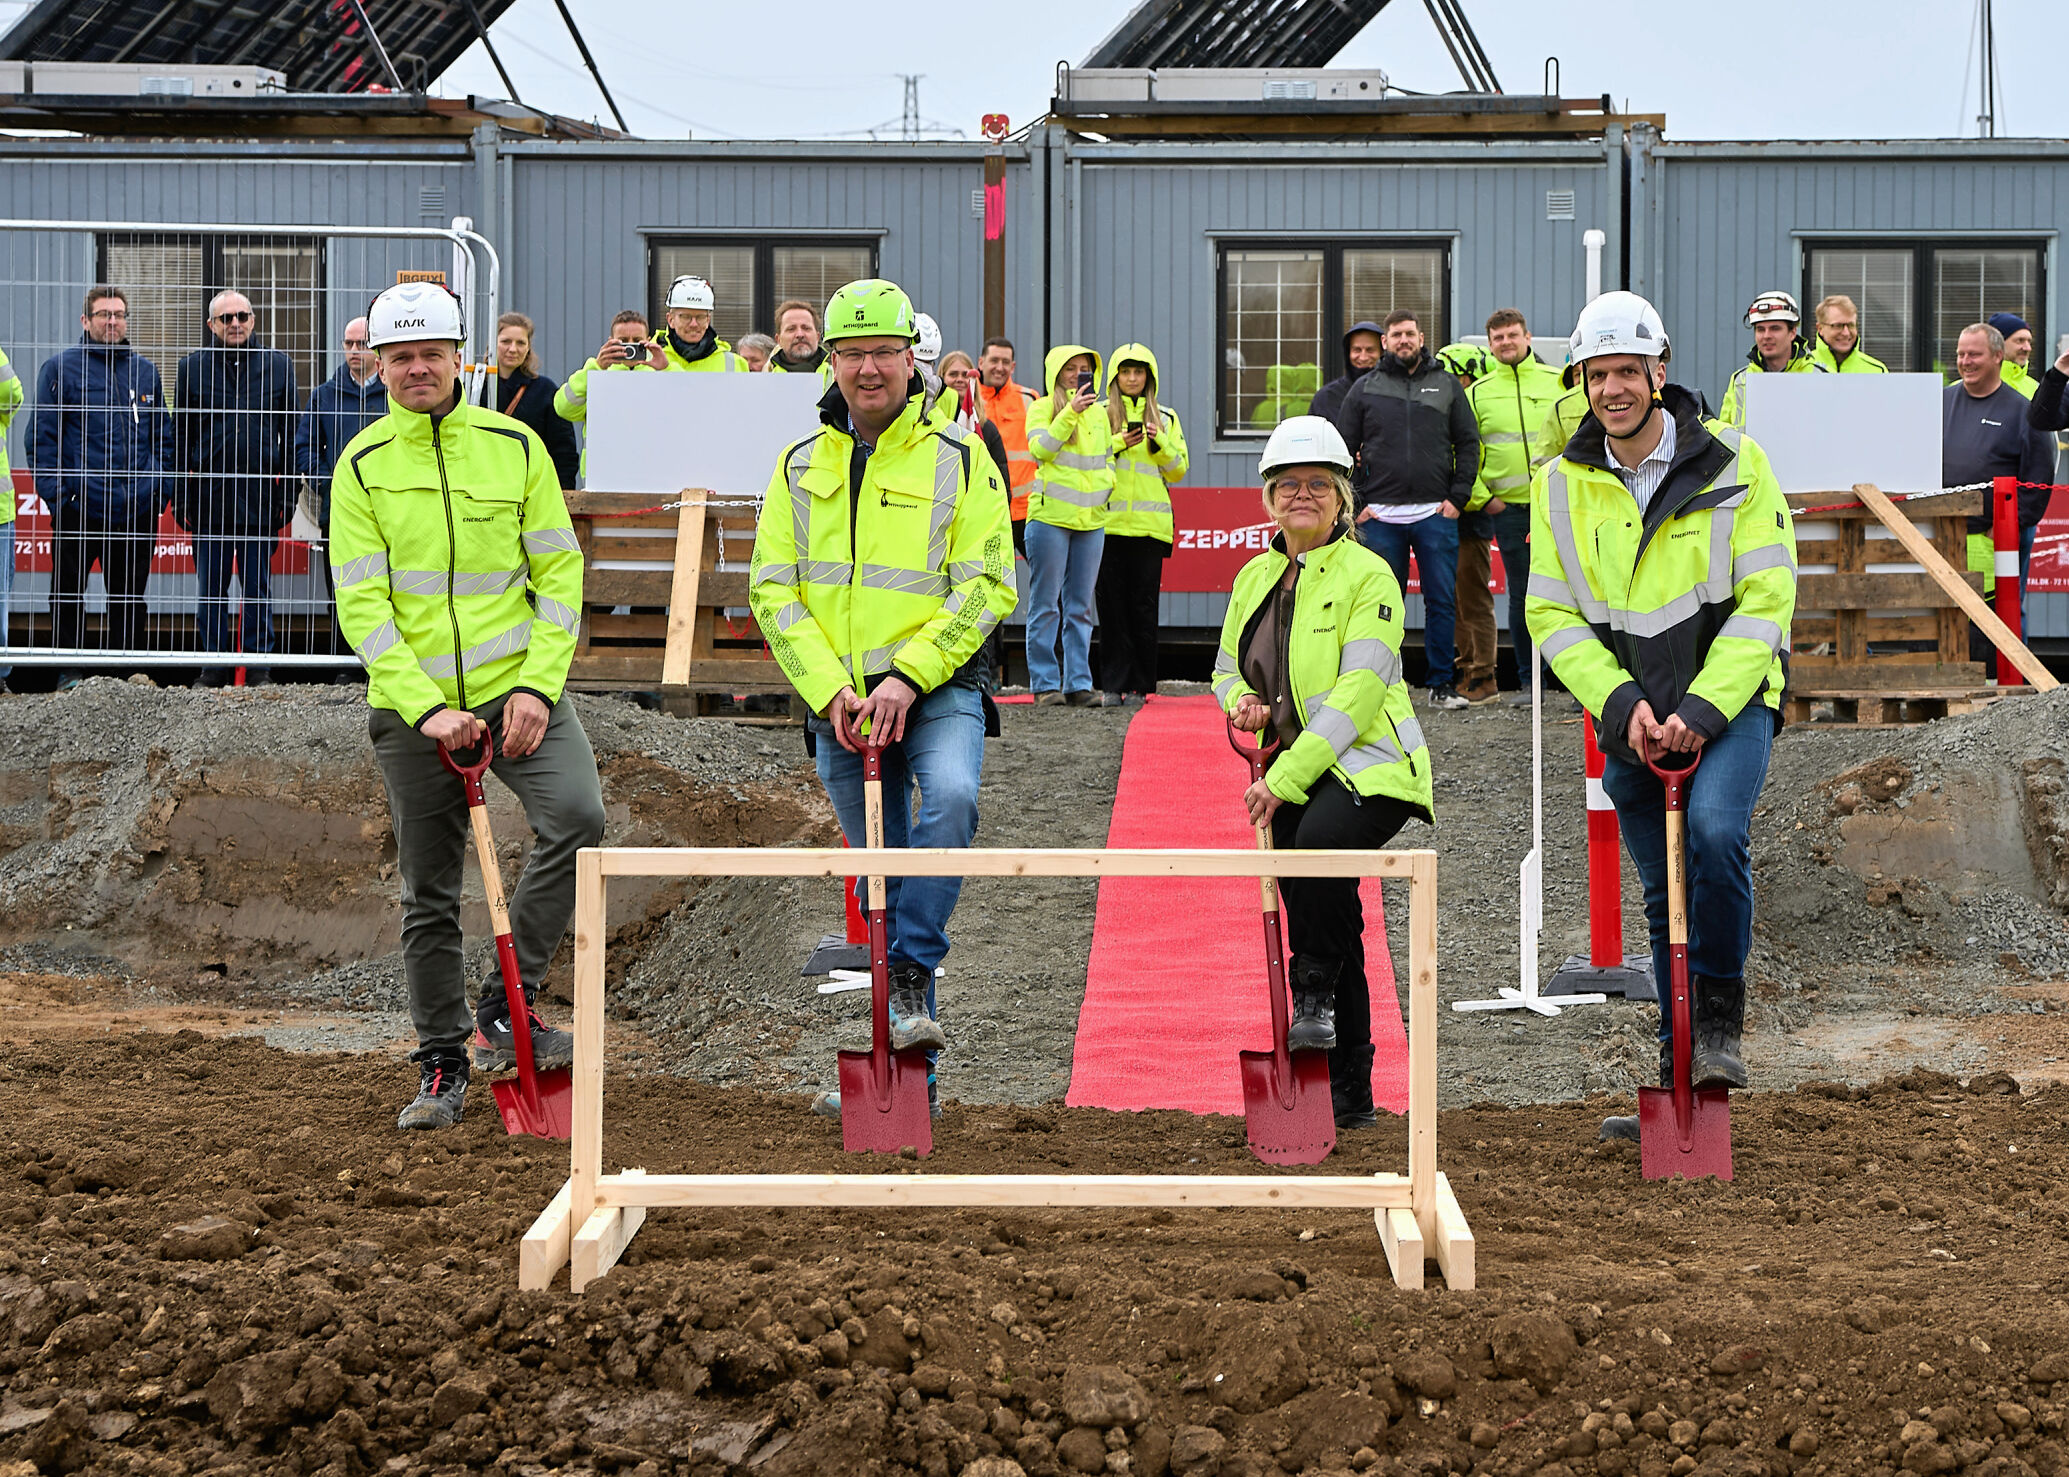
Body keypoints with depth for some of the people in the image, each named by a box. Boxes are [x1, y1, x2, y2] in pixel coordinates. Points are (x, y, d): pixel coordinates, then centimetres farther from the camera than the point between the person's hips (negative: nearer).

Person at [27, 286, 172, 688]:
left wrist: (159, 488, 6)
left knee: (129, 597, 9)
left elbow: (162, 436, 19)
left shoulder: (144, 371, 13)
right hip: (79, 508, -4)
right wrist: (55, 493, -11)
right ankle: (69, 672, 12)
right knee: (68, 594, 3)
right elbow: (41, 437, -2)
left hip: (138, 508, 4)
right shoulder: (61, 367, 0)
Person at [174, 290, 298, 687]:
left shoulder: (278, 366, 8)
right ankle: (213, 666, 11)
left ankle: (257, 662, 9)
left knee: (259, 587, 3)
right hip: (209, 493, 0)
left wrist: (288, 495, 3)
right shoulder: (193, 367, 8)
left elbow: (291, 435, 9)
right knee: (211, 587, 4)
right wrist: (181, 497, 2)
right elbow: (181, 437, 9)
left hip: (260, 494, 0)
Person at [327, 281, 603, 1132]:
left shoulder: (513, 445, 4)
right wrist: (424, 708, -16)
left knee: (578, 815, -24)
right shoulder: (362, 466, 2)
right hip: (413, 705, 0)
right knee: (429, 894, 5)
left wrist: (537, 686, -10)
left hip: (515, 685, 0)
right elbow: (362, 605, -4)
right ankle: (442, 1066, 19)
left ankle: (504, 1010, -10)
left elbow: (560, 571, 3)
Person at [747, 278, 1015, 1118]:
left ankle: (910, 975, -22)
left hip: (936, 688, -3)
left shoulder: (959, 460, 0)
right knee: (879, 882, 7)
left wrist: (909, 676, -17)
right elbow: (773, 591, 4)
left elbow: (985, 588, -6)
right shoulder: (799, 468, 9)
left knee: (950, 797, -34)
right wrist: (829, 689, -9)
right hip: (837, 701, 3)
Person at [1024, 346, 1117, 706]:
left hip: (1091, 519, 5)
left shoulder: (1098, 413, 17)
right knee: (1046, 604, -3)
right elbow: (1040, 448, -15)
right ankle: (1045, 683, 0)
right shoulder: (1042, 408, 1)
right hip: (1050, 515, -5)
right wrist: (1070, 413, -20)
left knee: (1080, 607, 6)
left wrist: (1105, 483, 7)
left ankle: (1079, 684, 7)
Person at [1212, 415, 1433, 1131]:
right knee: (1334, 930, 9)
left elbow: (1358, 693, -17)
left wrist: (1285, 779, -22)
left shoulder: (1367, 576, -9)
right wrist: (1240, 700, -2)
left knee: (1321, 839, -38)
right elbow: (1226, 668, 24)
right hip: (1289, 782, 6)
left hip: (1366, 767, -6)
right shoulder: (1255, 576, 12)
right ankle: (1351, 1098, 16)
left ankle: (1314, 994, -19)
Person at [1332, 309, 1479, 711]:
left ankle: (1442, 684, 7)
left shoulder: (1446, 385, 10)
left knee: (1442, 601, 0)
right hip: (1380, 516, 0)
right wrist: (1354, 503, 0)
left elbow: (1468, 443, 11)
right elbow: (1343, 448, 9)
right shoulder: (1366, 388, 9)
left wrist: (1458, 497, 0)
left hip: (1436, 514, 0)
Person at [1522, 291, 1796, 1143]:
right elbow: (1553, 616, 0)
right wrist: (1622, 703, -15)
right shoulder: (1562, 485, 1)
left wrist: (1702, 708, -20)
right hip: (1630, 717, 3)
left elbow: (1765, 600, -11)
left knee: (1716, 828, -30)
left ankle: (1721, 1016, -12)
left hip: (1728, 698, -3)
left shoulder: (1733, 464, -7)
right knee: (1665, 898, 8)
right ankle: (1681, 1079, 19)